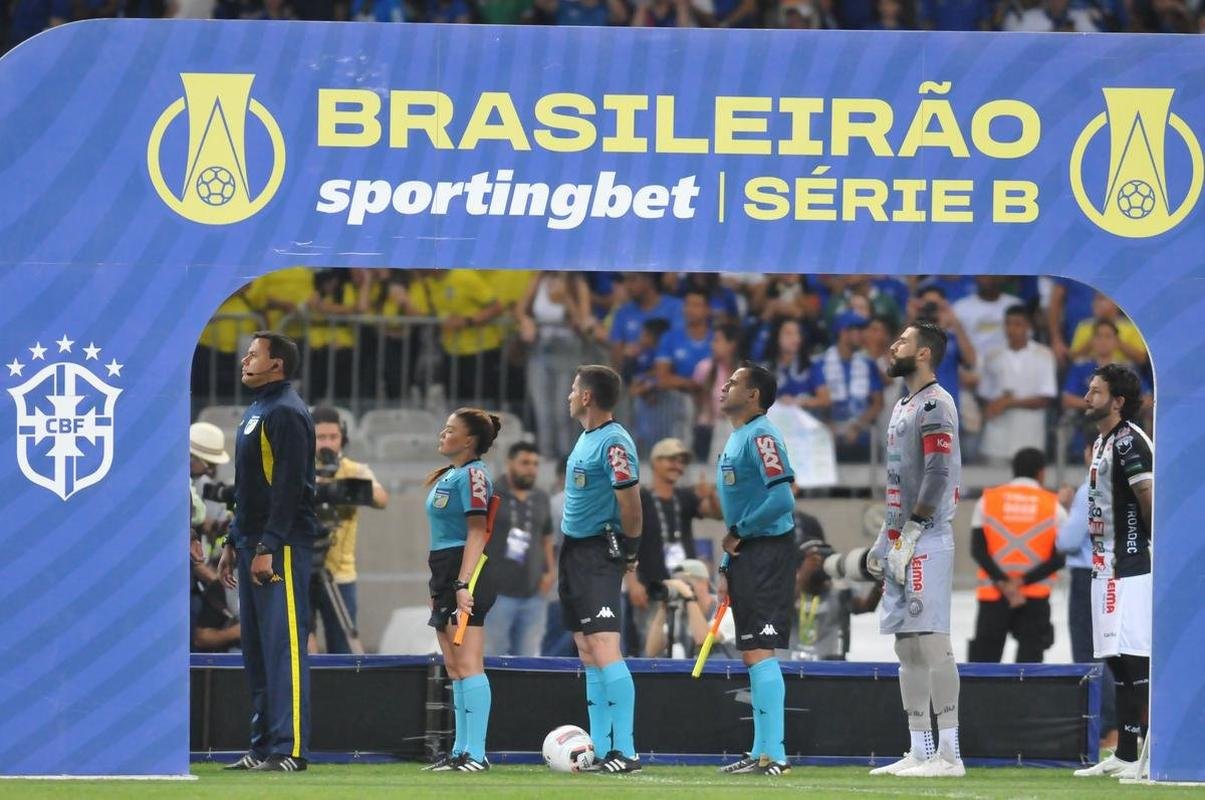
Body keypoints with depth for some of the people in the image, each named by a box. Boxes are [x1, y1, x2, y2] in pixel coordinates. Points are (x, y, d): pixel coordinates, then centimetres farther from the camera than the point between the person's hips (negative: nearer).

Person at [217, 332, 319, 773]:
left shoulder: (286, 413, -11)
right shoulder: (255, 412, 19)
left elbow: (289, 486, -18)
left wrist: (268, 548, -22)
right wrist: (233, 544, 22)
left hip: (282, 546, -10)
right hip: (253, 542, 10)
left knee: (283, 645, -11)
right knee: (257, 649, 10)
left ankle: (288, 749, -12)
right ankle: (263, 746, 13)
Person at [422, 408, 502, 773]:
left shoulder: (472, 474, -10)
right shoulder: (448, 475, 20)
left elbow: (476, 533, -16)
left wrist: (462, 584, -22)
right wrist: (438, 587, 23)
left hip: (466, 573, -10)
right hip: (446, 573, 10)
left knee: (467, 666, -13)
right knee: (454, 669, 10)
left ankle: (476, 753, -15)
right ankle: (461, 751, 13)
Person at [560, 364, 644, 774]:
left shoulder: (614, 443, -17)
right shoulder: (586, 437, 13)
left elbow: (630, 503, -19)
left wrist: (629, 552, -9)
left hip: (600, 554, -10)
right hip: (574, 551, 10)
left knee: (604, 649, -16)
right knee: (588, 654, 10)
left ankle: (626, 751, -18)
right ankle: (600, 749, 12)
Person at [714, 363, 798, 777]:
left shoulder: (761, 436, -13)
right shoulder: (735, 439, 18)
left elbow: (781, 497, -24)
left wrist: (738, 533, -13)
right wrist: (727, 567, 20)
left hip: (767, 552, -10)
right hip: (745, 556, 10)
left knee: (758, 652, -13)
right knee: (752, 655, 12)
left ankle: (774, 754, -14)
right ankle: (762, 752, 16)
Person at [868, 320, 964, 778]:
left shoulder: (935, 404, -10)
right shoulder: (904, 406, 20)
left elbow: (938, 475, -18)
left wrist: (910, 534, -19)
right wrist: (884, 540, 20)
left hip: (926, 542, -10)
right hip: (901, 545, 10)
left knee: (931, 640, -12)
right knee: (907, 645, 9)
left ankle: (948, 753, -13)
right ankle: (919, 752, 11)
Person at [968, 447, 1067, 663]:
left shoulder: (988, 501, 3)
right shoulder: (1053, 506, 0)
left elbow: (978, 549, -6)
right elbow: (1059, 557, -7)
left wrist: (1003, 583, -11)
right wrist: (1024, 581, -11)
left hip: (993, 595, 1)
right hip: (1036, 597, -1)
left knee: (984, 655, 7)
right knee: (1030, 655, 2)